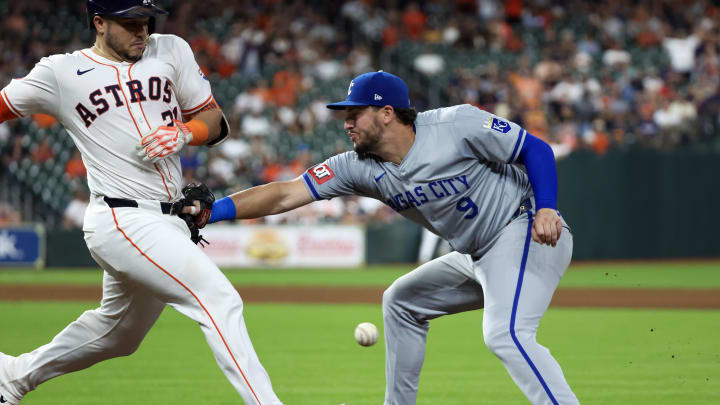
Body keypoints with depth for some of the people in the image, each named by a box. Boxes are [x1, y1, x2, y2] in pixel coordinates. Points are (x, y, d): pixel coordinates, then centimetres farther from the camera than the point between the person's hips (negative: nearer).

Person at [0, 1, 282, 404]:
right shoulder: (60, 73, -1)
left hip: (167, 222, 7)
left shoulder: (171, 51, 10)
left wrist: (183, 134, -8)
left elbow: (215, 120, 13)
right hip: (121, 221, -7)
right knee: (220, 299, -20)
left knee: (116, 334, 22)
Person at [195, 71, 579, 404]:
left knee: (504, 333, -30)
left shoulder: (457, 124, -19)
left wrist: (545, 208, -28)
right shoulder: (361, 168, -1)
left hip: (527, 232, -9)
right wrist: (213, 211, -20)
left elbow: (536, 149, -12)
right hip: (478, 255, 9)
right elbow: (284, 194, -8)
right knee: (401, 301, 20)